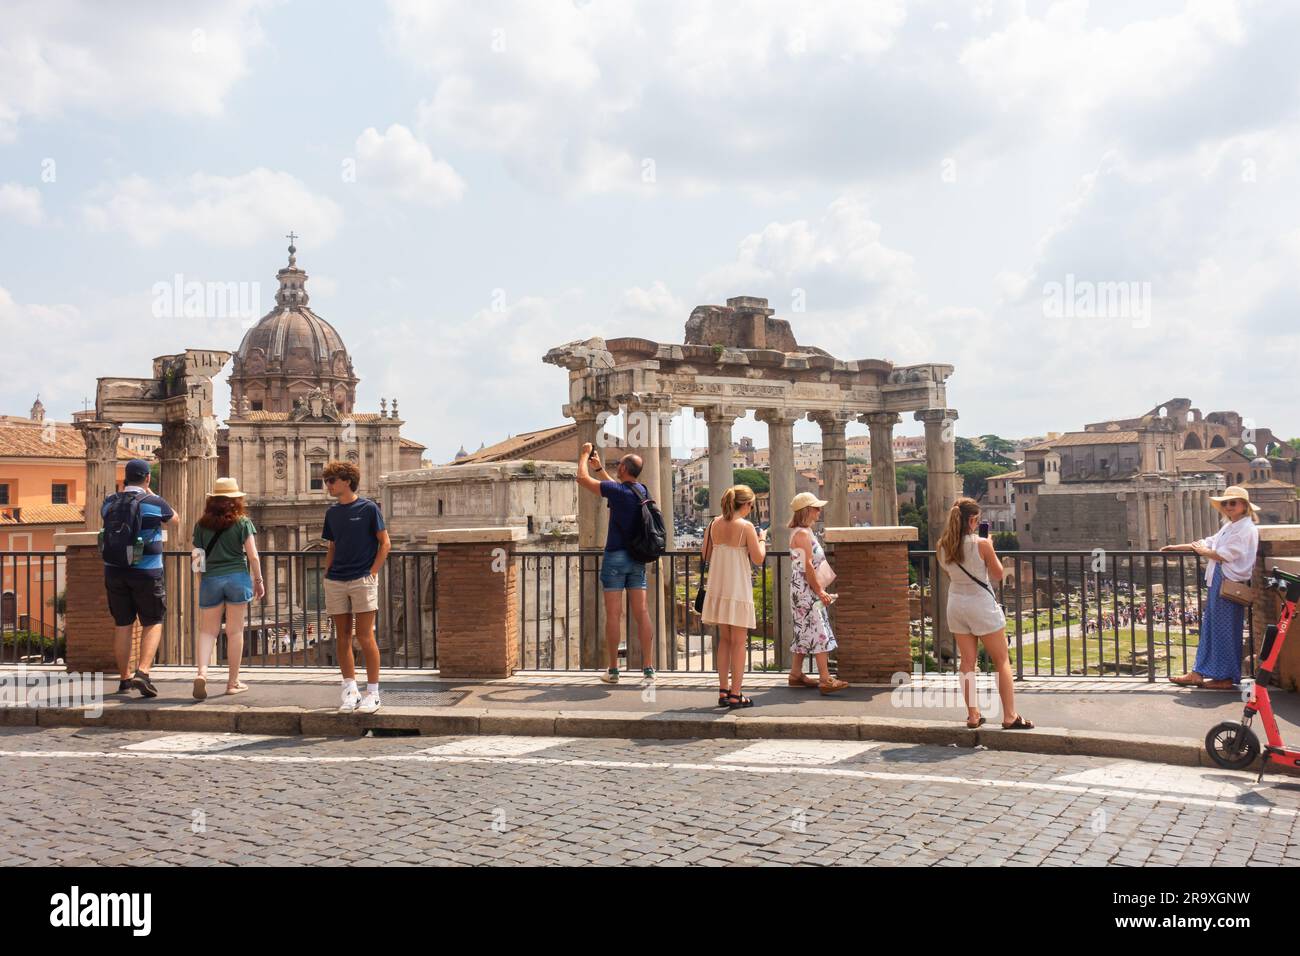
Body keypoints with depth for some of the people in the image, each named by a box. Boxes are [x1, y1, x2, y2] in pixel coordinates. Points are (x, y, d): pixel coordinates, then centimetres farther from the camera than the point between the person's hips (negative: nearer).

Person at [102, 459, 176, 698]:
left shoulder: (109, 503, 4)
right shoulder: (155, 503, -8)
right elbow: (175, 521, 12)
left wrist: (124, 492, 25)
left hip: (115, 571, 4)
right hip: (147, 571, -4)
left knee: (122, 625, 11)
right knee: (153, 623, 5)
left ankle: (124, 679, 18)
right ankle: (142, 672, -12)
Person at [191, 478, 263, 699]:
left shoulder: (202, 524, 5)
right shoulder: (242, 522, -1)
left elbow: (199, 559, 7)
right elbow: (253, 556, -3)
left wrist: (201, 583, 18)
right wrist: (258, 580, 9)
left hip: (210, 579, 1)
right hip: (237, 577, -1)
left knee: (206, 630, 7)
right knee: (235, 631, 5)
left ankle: (202, 672, -15)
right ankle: (233, 682, 11)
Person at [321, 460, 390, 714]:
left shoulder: (368, 508, -4)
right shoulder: (332, 512, 12)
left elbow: (385, 543, -3)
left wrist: (372, 573, -10)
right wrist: (328, 575, 7)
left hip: (363, 581, -5)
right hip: (335, 582, 5)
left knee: (365, 636, -5)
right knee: (342, 637, 6)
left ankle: (372, 694, 3)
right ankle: (350, 691, 15)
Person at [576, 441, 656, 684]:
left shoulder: (616, 490, -14)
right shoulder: (642, 491, 7)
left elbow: (582, 478, -6)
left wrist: (584, 454, 9)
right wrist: (599, 468, 36)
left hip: (615, 556, -6)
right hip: (637, 557, 6)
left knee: (613, 614, -1)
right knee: (642, 613, 4)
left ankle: (613, 670, 3)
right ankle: (648, 668, 4)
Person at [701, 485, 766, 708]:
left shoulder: (714, 525, 4)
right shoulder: (746, 527, -11)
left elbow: (706, 555, 11)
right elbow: (758, 558, -10)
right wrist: (762, 539, 7)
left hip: (718, 588, 6)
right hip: (738, 589, -6)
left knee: (724, 639, 15)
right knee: (739, 642, 1)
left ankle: (723, 691, 15)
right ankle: (735, 695, 2)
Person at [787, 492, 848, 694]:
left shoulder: (804, 532, 17)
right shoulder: (803, 534, -15)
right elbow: (807, 567, -20)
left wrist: (820, 590, 19)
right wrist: (820, 592, -17)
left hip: (805, 592, 11)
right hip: (806, 591, -11)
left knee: (804, 632, 13)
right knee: (819, 632, -12)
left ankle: (796, 675, 18)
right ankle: (825, 680, -15)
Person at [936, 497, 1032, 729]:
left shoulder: (943, 546, -2)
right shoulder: (982, 544, -17)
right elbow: (998, 574, -4)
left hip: (956, 604, 5)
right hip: (981, 605, -5)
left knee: (967, 661, 12)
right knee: (1002, 661, 7)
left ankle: (973, 715, 14)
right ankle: (1010, 717, 7)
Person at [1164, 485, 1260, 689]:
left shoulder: (1246, 528, -11)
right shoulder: (1229, 527, 19)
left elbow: (1225, 555, -16)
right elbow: (1208, 543, 24)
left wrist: (1202, 551, 0)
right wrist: (1176, 548, 22)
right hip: (1218, 581, 9)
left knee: (1225, 631, -3)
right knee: (1209, 628, 10)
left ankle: (1226, 677, 5)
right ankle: (1198, 673, 14)